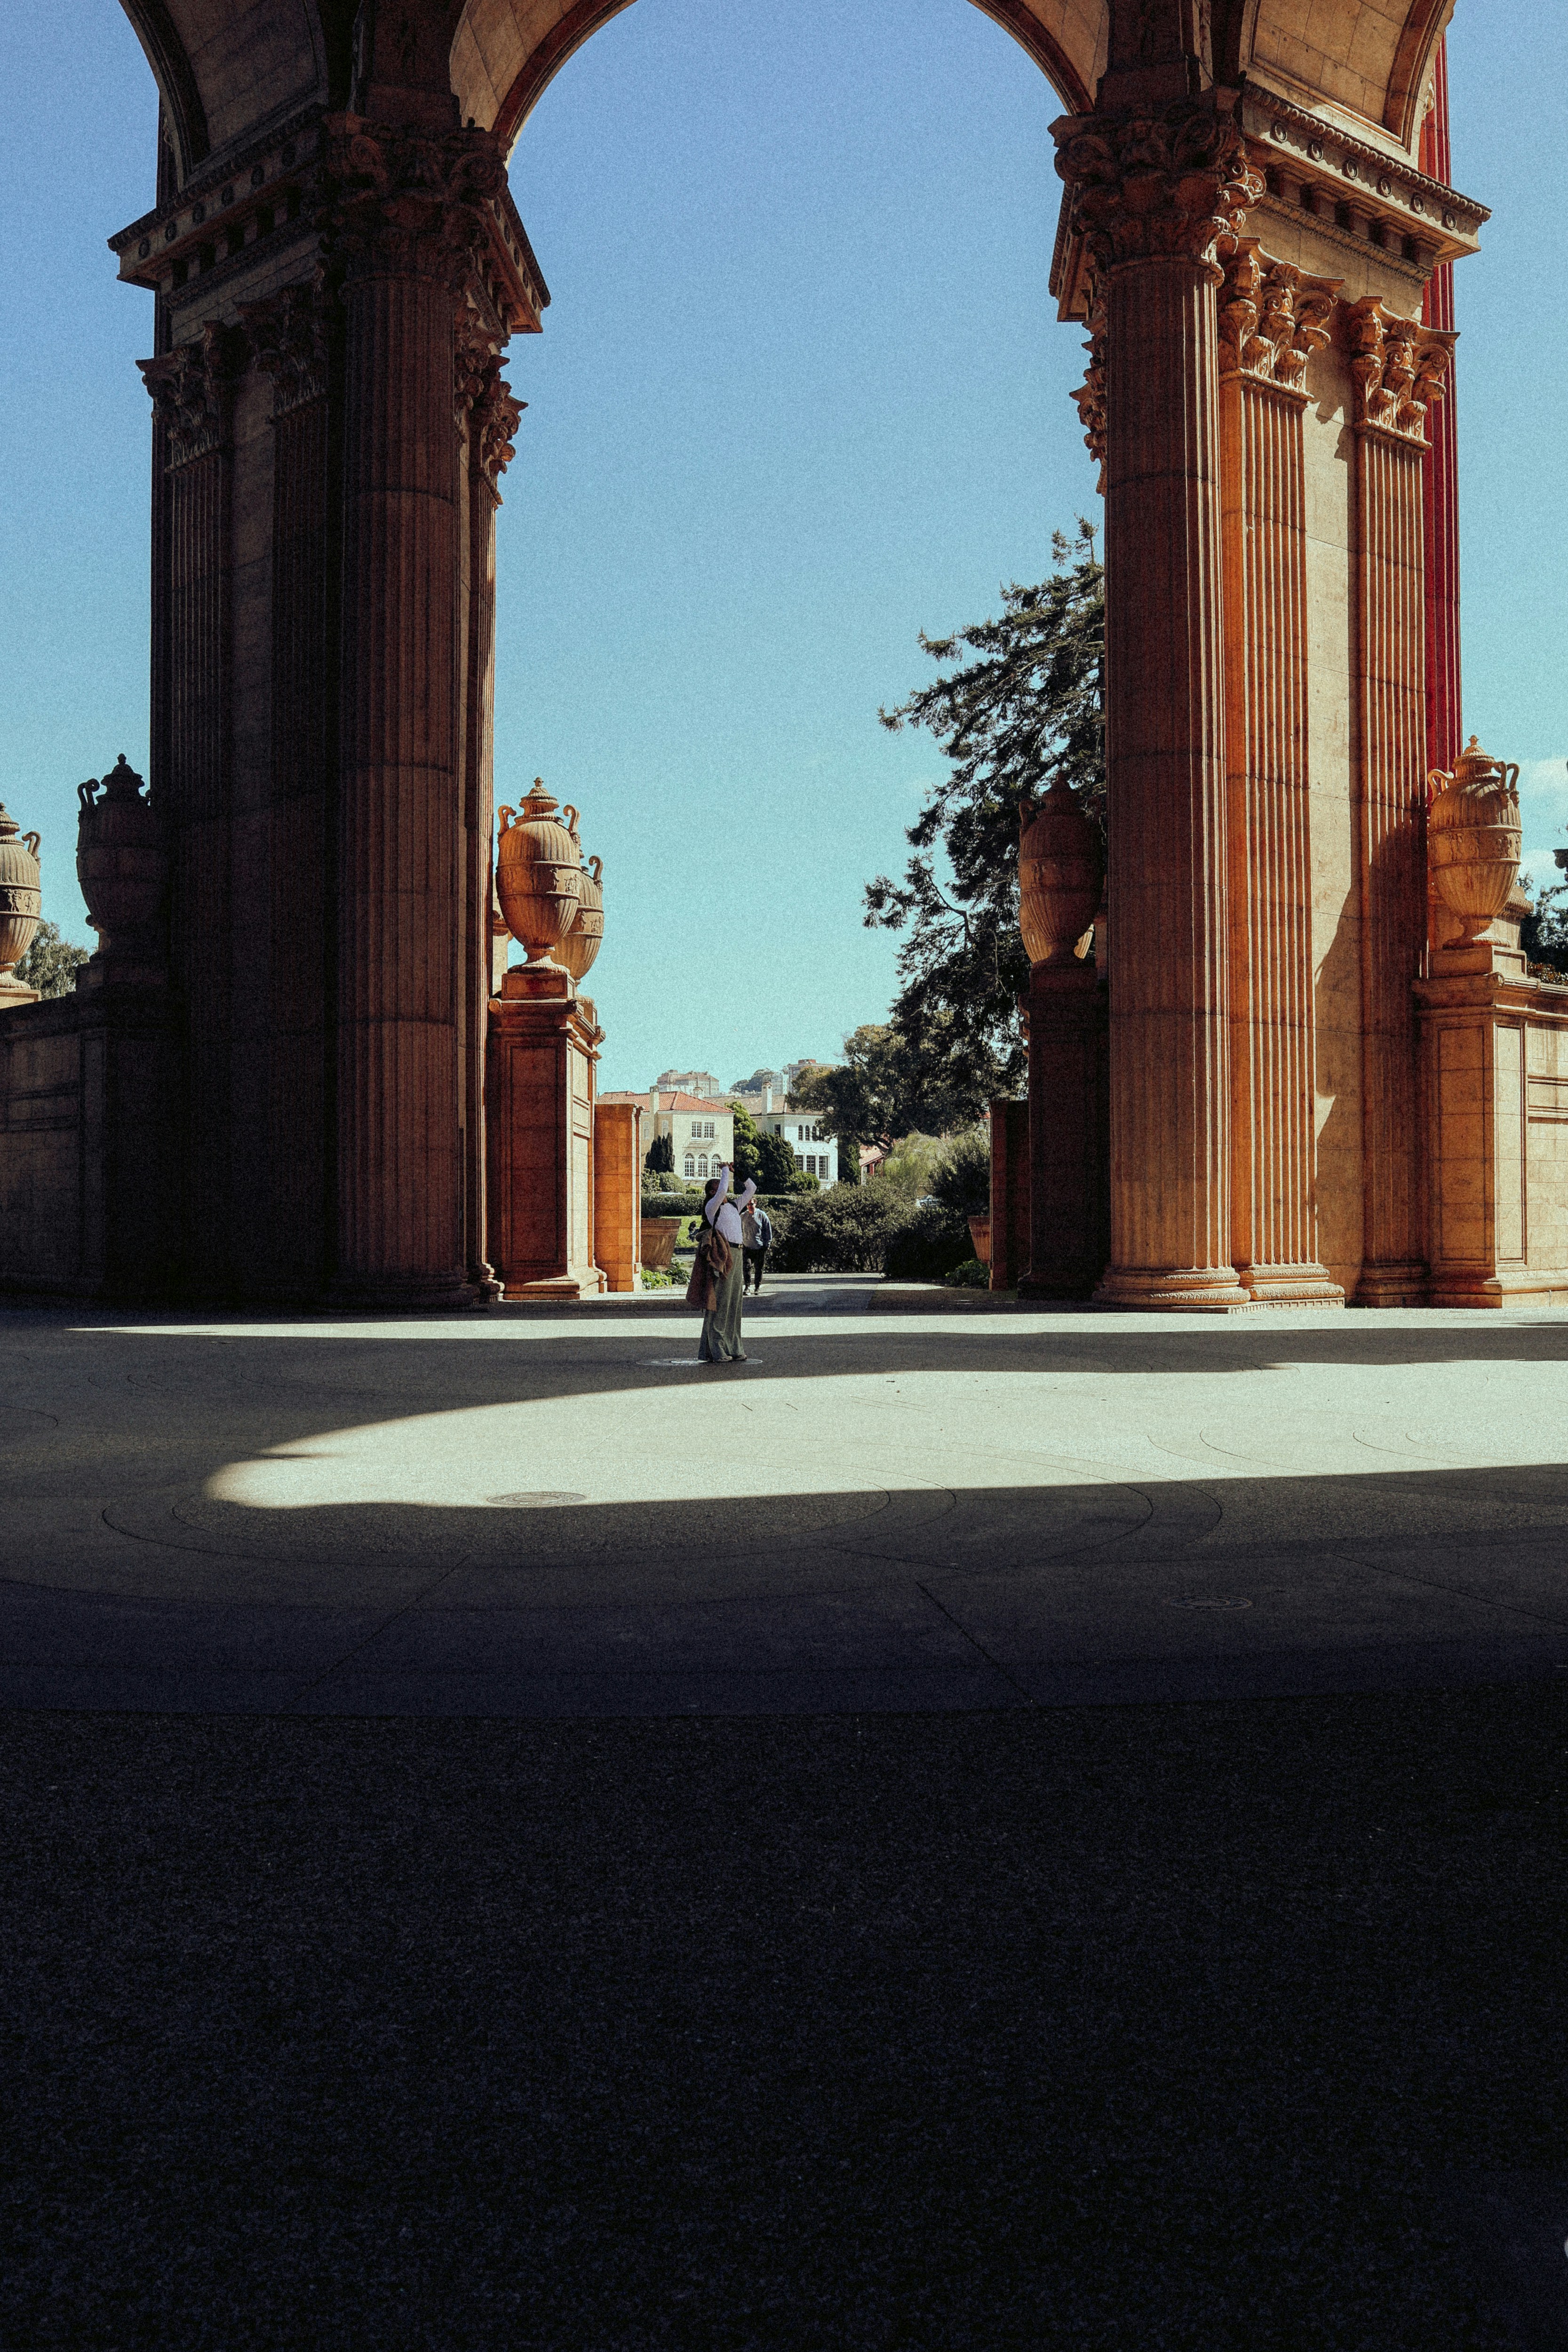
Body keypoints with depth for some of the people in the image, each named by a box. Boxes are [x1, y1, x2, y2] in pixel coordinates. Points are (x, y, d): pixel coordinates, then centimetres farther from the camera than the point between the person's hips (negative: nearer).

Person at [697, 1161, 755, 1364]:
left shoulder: (734, 1206, 19)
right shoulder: (712, 1207, -3)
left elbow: (752, 1189, 23)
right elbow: (723, 1192, -21)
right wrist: (725, 1170, -8)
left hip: (737, 1256, 8)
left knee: (734, 1302, 9)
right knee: (720, 1302, -7)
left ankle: (733, 1348, 14)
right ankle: (715, 1350, -5)